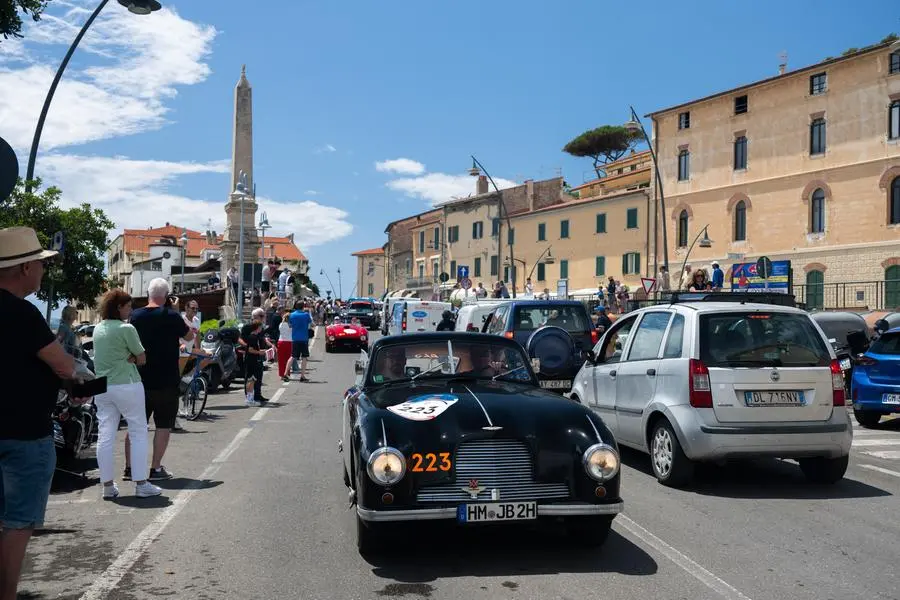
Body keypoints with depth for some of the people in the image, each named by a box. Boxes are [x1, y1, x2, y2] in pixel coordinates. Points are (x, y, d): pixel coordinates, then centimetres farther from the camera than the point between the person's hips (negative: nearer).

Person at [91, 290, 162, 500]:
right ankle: (141, 484, 2)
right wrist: (131, 359, 5)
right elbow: (142, 359, -7)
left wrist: (125, 358, -1)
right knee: (139, 433, 2)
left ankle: (108, 486, 10)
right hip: (126, 385, -7)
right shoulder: (126, 328, -11)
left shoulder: (98, 328, 10)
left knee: (105, 435, 6)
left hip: (102, 387, 7)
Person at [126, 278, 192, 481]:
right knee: (163, 425, 5)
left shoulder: (135, 316, 1)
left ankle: (130, 468, 14)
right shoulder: (171, 316, -12)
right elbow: (189, 336, 2)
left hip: (140, 379, 4)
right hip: (166, 381, -4)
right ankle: (156, 468, 5)